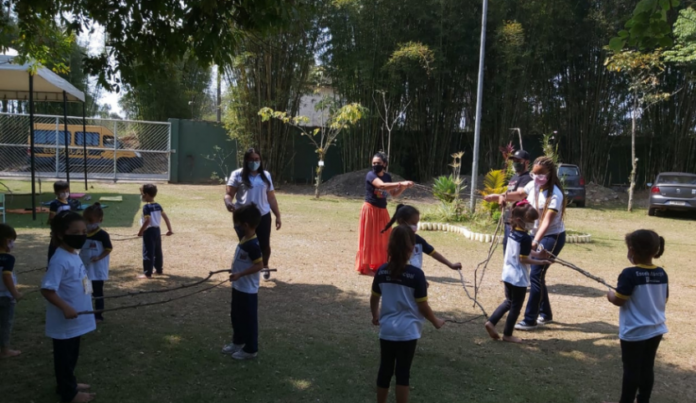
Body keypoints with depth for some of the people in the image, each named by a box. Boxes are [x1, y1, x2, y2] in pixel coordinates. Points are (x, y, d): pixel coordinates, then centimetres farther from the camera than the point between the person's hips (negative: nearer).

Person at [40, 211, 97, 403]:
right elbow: (47, 289, -28)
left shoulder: (74, 255, 5)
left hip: (75, 319, 9)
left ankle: (68, 384, 38)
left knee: (72, 354, 22)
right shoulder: (60, 260, -24)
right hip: (64, 321, -9)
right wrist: (65, 307, -30)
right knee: (65, 356, 7)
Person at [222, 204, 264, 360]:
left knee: (249, 318, 4)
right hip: (238, 287, 10)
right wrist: (235, 270, 18)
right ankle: (238, 342, 40)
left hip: (248, 290, -10)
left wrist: (240, 274, -29)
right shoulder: (245, 239, 4)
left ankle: (251, 349, 18)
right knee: (237, 316, 22)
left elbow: (259, 265, -26)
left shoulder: (252, 245, -26)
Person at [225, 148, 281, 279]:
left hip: (263, 216, 3)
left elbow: (271, 197, 12)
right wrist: (228, 203, -28)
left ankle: (265, 266, 37)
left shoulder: (265, 175, 10)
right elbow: (229, 194, -5)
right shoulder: (238, 174, -1)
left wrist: (278, 216, 9)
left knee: (264, 245, 7)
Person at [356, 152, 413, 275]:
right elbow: (382, 186, -30)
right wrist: (401, 183, -29)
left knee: (384, 239, 9)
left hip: (382, 211, 7)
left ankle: (380, 266, 19)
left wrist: (403, 188, -6)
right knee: (369, 239, -3)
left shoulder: (387, 177, 8)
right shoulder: (370, 175, -12)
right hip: (370, 210, -7)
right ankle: (365, 267, 5)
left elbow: (394, 194, 13)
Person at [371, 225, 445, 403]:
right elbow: (423, 306, -9)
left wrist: (375, 316, 29)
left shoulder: (381, 271, -3)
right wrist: (435, 321, 9)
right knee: (402, 373, 7)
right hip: (407, 332, -3)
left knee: (385, 371, 15)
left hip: (387, 330, 3)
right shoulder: (416, 274, -15)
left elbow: (374, 299, 10)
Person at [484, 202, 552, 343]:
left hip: (508, 274, 8)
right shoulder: (526, 238, -22)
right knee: (516, 306, 7)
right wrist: (541, 262, -11)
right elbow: (523, 259, -19)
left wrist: (537, 254, 4)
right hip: (519, 277, -8)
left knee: (509, 302, 23)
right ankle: (507, 334, 17)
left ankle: (491, 322, 14)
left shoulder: (513, 233, 5)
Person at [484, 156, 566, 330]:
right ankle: (545, 314, 29)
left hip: (552, 237, -8)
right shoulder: (533, 186, -3)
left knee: (536, 275, -11)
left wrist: (535, 242, -49)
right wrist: (502, 196, -6)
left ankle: (530, 320, -5)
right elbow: (519, 194, 15)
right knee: (538, 274, 13)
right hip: (536, 234, 8)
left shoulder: (555, 195, -25)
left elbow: (547, 221, -36)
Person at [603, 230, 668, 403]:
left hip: (634, 332, -6)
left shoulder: (630, 274, -21)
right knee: (647, 368, 15)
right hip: (656, 330, 6)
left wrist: (610, 295, 2)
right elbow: (664, 300, 10)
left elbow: (618, 300, -18)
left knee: (631, 370, 5)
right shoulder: (662, 273, -1)